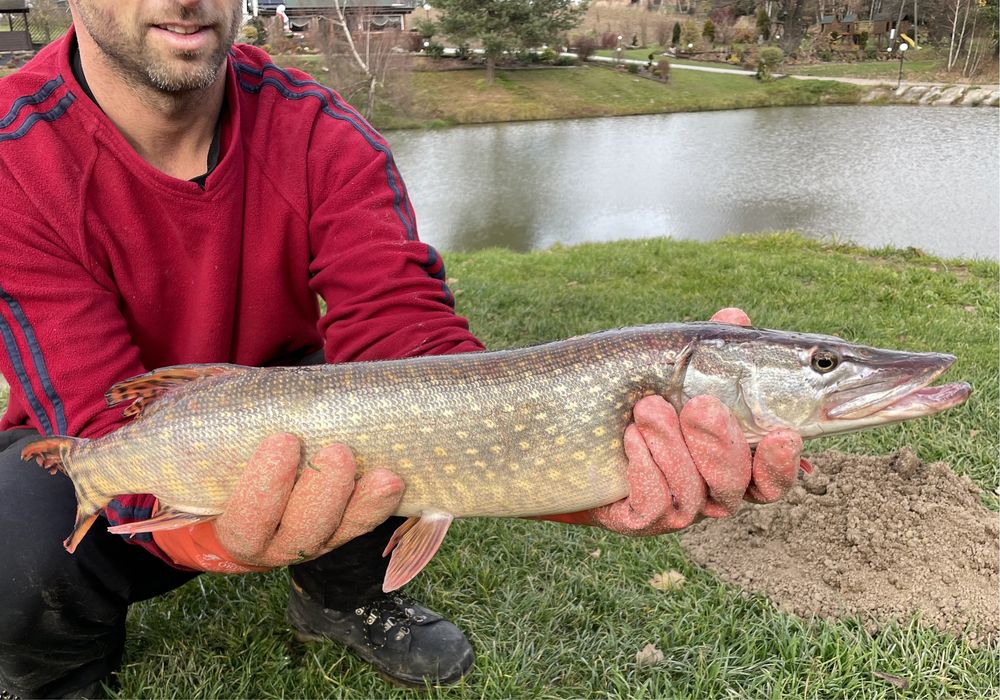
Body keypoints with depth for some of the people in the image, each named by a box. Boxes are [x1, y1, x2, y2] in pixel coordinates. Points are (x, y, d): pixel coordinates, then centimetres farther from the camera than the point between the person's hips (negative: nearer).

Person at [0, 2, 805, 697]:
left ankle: (343, 595, 7)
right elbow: (110, 419, -30)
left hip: (283, 415, 3)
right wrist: (219, 527, -54)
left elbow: (402, 326, -30)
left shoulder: (323, 135, -17)